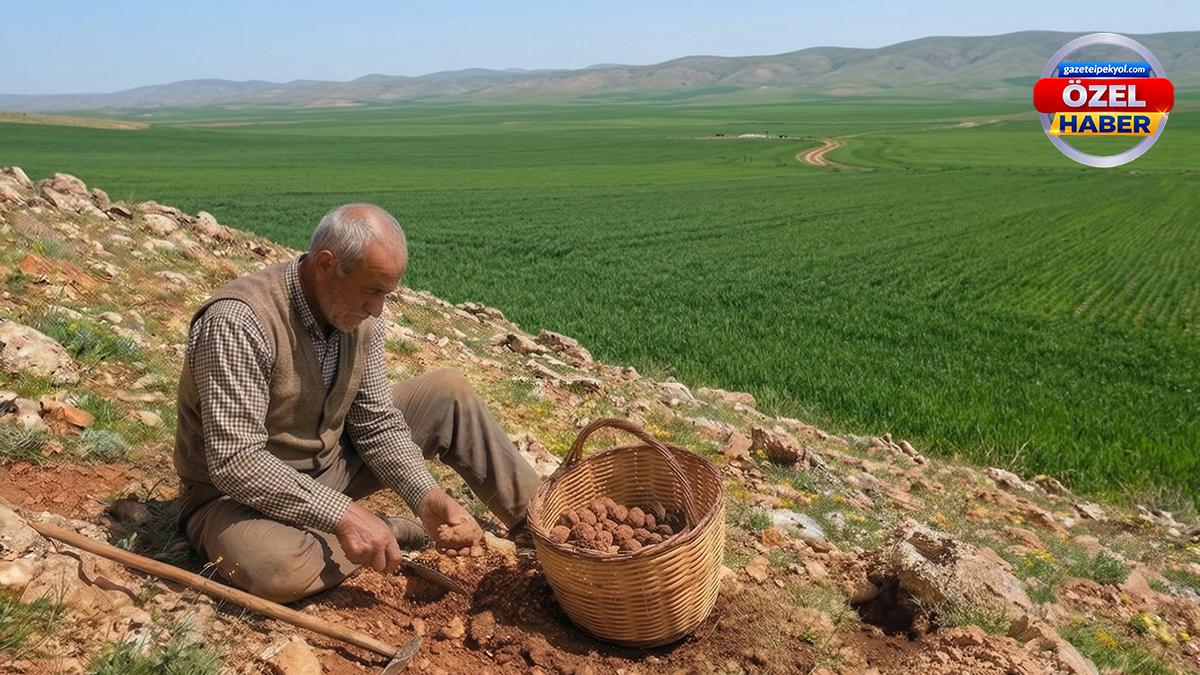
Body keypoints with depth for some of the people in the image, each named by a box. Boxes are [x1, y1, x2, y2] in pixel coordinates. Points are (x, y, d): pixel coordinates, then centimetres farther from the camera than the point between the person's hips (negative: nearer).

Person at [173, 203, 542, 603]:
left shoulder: (357, 314, -6)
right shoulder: (237, 321, -29)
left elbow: (376, 422, -3)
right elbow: (235, 462, -33)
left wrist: (425, 496, -18)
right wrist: (342, 515, -36)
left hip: (329, 467, 7)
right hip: (236, 493, -6)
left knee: (449, 394, -2)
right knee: (276, 568, -41)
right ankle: (392, 532, -11)